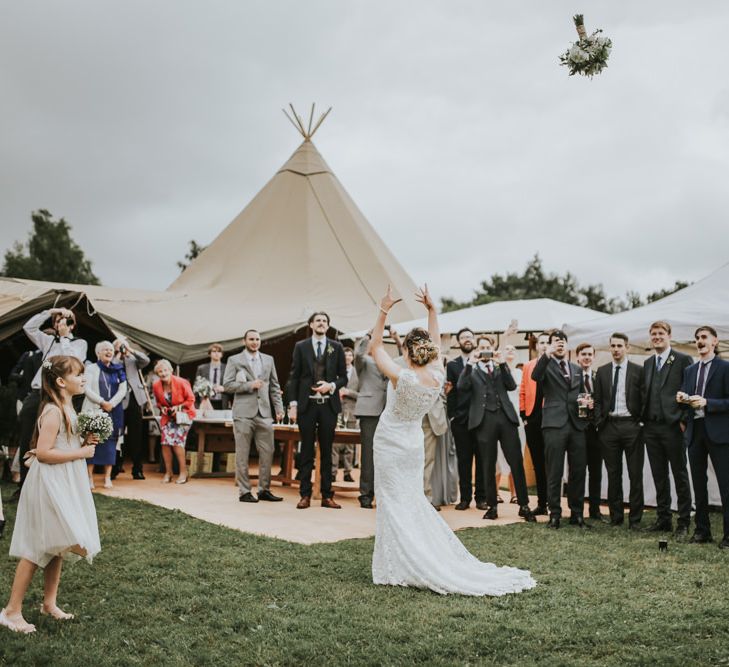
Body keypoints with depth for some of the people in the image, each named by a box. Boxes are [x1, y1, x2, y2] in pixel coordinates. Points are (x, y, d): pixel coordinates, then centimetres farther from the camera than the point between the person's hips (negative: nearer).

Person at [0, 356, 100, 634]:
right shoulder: (53, 412, -19)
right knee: (36, 550, -3)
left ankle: (49, 603, 27)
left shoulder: (66, 408, 11)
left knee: (56, 546, 15)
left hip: (65, 485, 10)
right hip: (49, 486, -10)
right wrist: (81, 453, -19)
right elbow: (43, 453, -25)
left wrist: (84, 442, 5)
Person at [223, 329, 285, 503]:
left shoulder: (268, 360, 15)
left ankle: (264, 490, 12)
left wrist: (279, 407, 5)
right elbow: (227, 385, -4)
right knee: (242, 454, 0)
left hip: (264, 413, 4)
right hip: (244, 413, -4)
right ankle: (244, 492, 7)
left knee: (267, 453, 2)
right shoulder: (234, 360, 3)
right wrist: (249, 385, -13)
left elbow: (274, 386, 15)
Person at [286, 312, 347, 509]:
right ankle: (305, 495, 8)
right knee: (307, 451, 3)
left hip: (329, 405, 1)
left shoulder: (336, 347, 7)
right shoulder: (301, 346, 5)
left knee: (327, 452, 5)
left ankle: (327, 496, 10)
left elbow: (343, 377, 9)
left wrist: (332, 385, -11)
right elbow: (294, 377, 3)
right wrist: (293, 404, -3)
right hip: (307, 404, -1)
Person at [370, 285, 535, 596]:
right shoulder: (437, 377, -9)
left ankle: (398, 568, 5)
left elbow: (375, 347, -16)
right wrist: (431, 310, 6)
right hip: (414, 444, 6)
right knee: (413, 502, 17)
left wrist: (383, 310, -19)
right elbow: (436, 343, 8)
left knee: (394, 505, 0)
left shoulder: (402, 377, -24)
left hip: (390, 442, -6)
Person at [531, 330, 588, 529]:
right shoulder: (546, 366, 4)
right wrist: (547, 353, -30)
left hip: (576, 424, 5)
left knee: (578, 471, 5)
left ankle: (577, 513, 14)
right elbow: (535, 376, -19)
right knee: (554, 473, -2)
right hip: (554, 424, -4)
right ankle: (555, 514, 6)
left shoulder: (577, 369, 20)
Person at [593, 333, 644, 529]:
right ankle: (616, 516, 16)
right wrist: (599, 423, 0)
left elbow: (644, 399, 0)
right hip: (609, 425, 3)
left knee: (635, 474, 0)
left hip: (631, 425, -3)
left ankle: (635, 518, 7)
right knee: (613, 474, 8)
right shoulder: (602, 371, 10)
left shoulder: (638, 371, 1)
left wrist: (640, 422, -7)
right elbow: (597, 400, 10)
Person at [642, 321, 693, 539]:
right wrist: (644, 419, 7)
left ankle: (683, 523, 5)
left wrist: (684, 420, -11)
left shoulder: (683, 360, -3)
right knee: (659, 476, 11)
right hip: (651, 427, 6)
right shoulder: (647, 363, 16)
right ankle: (663, 519, 18)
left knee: (680, 474, 0)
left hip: (673, 425, -6)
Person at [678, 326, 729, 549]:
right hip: (695, 431, 6)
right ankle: (702, 530, 19)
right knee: (698, 483, 11)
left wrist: (707, 402, -19)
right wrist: (682, 399, -4)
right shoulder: (690, 370, 16)